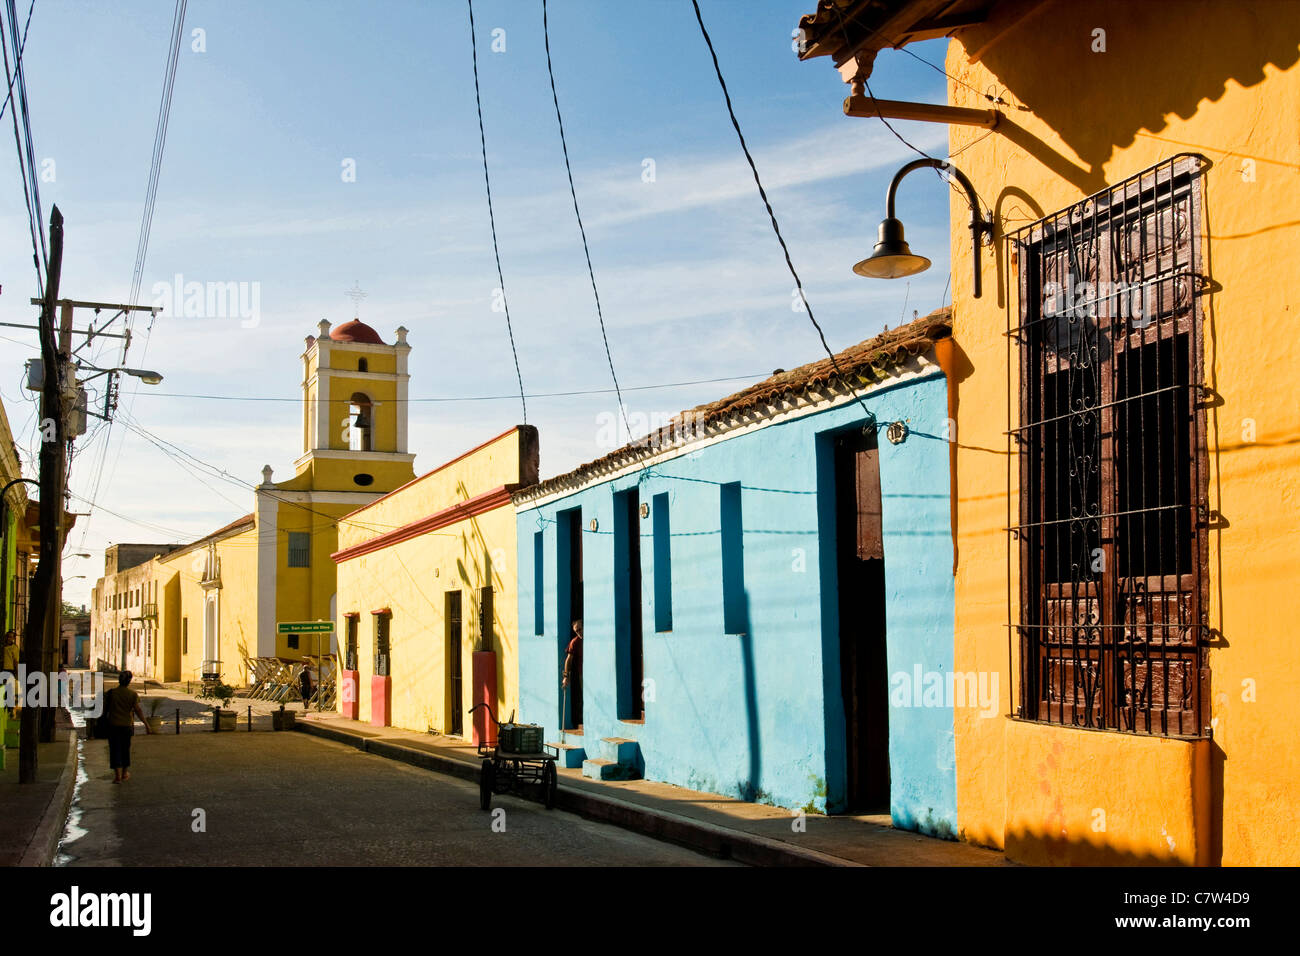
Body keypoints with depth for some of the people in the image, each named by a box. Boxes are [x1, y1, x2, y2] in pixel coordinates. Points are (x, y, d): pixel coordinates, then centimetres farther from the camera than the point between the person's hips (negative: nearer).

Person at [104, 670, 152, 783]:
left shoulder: (111, 693, -5)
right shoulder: (133, 694, -6)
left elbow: (105, 709, 1)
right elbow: (138, 710, -10)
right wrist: (146, 724, -8)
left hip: (113, 724, -1)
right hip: (127, 725, 1)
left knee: (115, 749, 2)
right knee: (125, 749, 16)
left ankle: (118, 775, -5)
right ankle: (125, 774, 26)